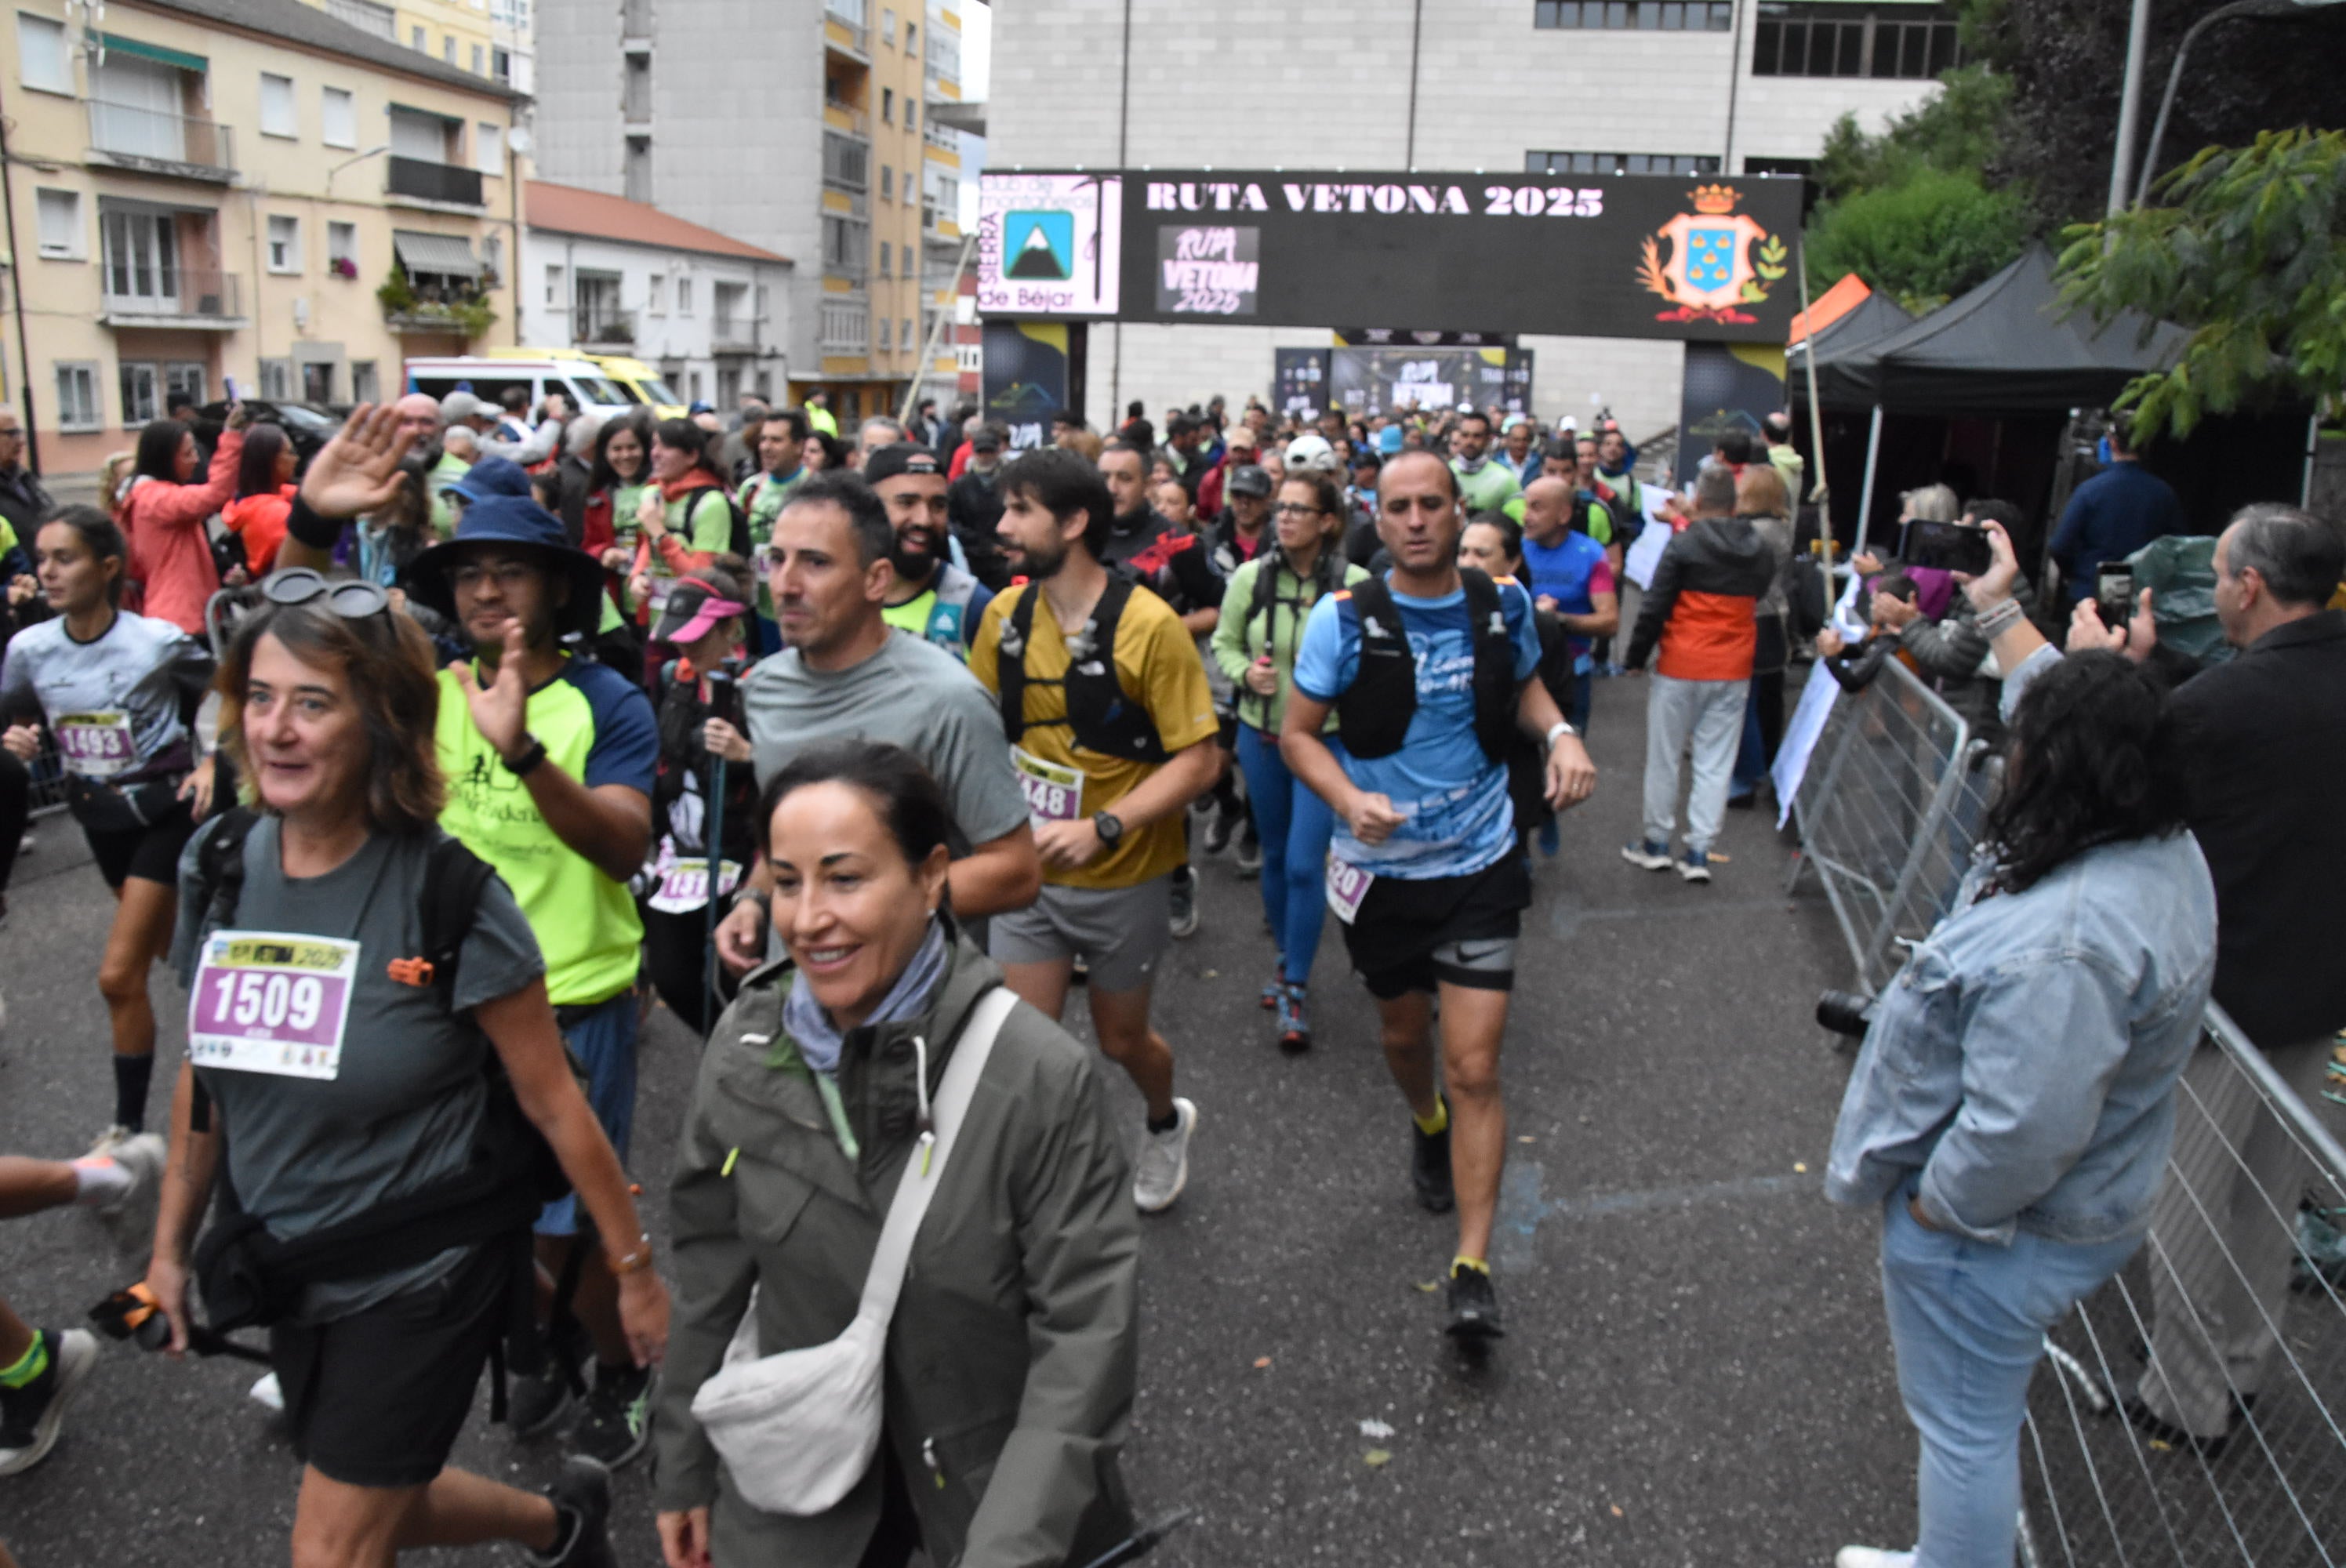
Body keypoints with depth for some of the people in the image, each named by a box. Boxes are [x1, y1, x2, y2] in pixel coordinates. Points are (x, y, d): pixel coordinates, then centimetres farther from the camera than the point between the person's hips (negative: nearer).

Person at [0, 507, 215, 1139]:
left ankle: (128, 1123, 6)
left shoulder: (158, 641, -18)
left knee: (119, 974, -9)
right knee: (175, 950, 18)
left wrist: (211, 762, -15)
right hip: (98, 814, 5)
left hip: (165, 808, -5)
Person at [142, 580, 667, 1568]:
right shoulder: (217, 867, -5)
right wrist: (170, 1243, 15)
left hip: (425, 1271, -6)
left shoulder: (446, 892, -20)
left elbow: (553, 1102, -14)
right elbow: (205, 1069, 9)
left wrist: (632, 1266, -10)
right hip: (285, 1264, 6)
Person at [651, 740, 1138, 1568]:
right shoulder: (745, 1044, -11)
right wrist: (684, 1469, 9)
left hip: (999, 1478, -3)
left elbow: (1086, 1328, -21)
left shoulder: (1044, 1077, -25)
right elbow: (712, 1273, 1)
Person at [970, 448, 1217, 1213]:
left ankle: (1167, 1122, 50)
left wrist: (1103, 827, -27)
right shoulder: (1004, 615, -3)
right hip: (1027, 869, 3)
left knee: (1121, 1038, 16)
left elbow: (1200, 758, -18)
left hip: (1123, 877, -3)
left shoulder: (1148, 625, -19)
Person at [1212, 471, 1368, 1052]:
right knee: (1275, 856, 17)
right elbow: (1224, 643, 7)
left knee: (1304, 864, -7)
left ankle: (1295, 991, 7)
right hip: (1261, 735, 4)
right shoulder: (1251, 577, -5)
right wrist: (1245, 672, -12)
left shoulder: (1354, 585, -14)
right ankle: (1286, 960, 38)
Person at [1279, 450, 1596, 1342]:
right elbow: (1297, 733, -7)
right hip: (1379, 869, 0)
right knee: (1404, 1034, 22)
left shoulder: (1502, 607, -5)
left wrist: (1561, 733, -7)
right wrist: (1349, 799, -27)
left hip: (1478, 864, 0)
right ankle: (1428, 1128, 56)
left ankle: (1474, 1268, 1)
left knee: (1475, 1069, -6)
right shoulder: (1344, 620, -12)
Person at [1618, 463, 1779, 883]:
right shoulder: (1761, 552, 5)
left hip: (1681, 668, -4)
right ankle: (1699, 852, 7)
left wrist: (1635, 657, -2)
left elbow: (1654, 607, -10)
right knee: (1716, 762, 6)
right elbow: (1762, 602, 15)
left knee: (1665, 757, 9)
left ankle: (1657, 843, 18)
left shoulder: (1683, 545, -10)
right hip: (1734, 673, 4)